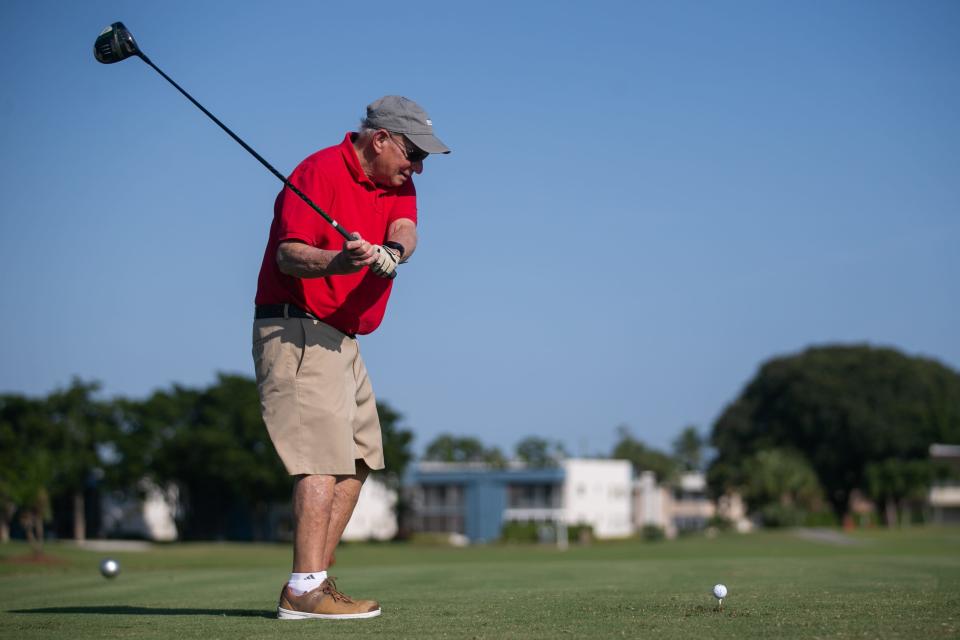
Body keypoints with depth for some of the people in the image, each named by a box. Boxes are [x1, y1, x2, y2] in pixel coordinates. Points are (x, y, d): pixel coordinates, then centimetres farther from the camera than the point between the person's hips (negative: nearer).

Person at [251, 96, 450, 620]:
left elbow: (405, 231, -9)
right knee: (323, 458, -17)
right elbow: (288, 255, -22)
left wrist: (390, 251, -33)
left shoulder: (397, 185, 11)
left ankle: (315, 579, 14)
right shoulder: (319, 172, -13)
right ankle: (304, 591, -20)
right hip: (297, 331, -9)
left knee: (358, 459, 10)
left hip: (342, 338, 9)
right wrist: (337, 261, -42)